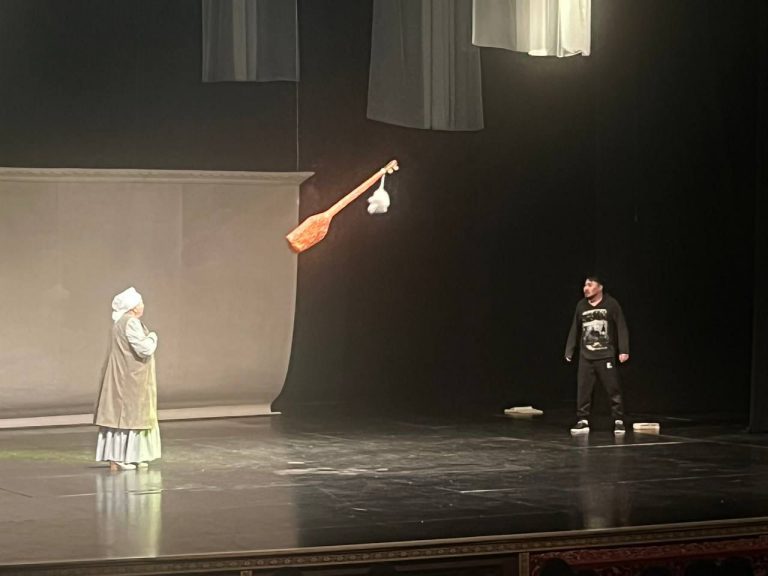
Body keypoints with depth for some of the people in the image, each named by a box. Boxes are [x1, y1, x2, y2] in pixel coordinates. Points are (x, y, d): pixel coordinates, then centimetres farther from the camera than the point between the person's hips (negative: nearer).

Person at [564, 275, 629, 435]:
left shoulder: (611, 304, -5)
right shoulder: (581, 306, 7)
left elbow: (621, 328, -7)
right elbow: (575, 330, 12)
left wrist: (624, 350, -14)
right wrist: (569, 351, 11)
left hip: (606, 356, -4)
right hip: (586, 357, 4)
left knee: (614, 390, -2)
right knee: (583, 390, 2)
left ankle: (618, 421, 6)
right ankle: (583, 421, 8)